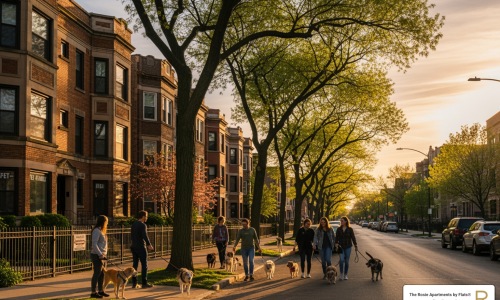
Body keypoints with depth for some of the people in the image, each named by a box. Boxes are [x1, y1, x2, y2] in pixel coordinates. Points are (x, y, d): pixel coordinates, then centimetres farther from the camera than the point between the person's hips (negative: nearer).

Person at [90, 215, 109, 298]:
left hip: (101, 255, 10)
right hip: (96, 255, -10)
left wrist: (103, 254, 14)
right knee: (97, 273, -6)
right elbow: (94, 244, -21)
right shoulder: (97, 231, -14)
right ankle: (93, 292, -1)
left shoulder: (101, 231, 18)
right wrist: (100, 254, -22)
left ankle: (100, 291, 21)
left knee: (102, 273, 13)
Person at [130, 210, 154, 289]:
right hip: (141, 247, -7)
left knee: (135, 265, 9)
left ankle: (134, 283, 10)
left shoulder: (133, 224, 11)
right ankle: (144, 283, 1)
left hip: (134, 247, 8)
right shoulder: (143, 225, -14)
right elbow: (145, 236, -22)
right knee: (144, 265, 0)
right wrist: (149, 245, -11)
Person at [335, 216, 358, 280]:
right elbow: (337, 237, 2)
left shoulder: (350, 229, -1)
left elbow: (353, 237, 1)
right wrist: (336, 243, -14)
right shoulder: (339, 229, 3)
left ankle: (345, 275, 16)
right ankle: (341, 274, 0)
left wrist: (355, 246, -1)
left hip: (348, 247, 0)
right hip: (341, 247, 0)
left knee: (347, 261, 4)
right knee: (341, 260, -13)